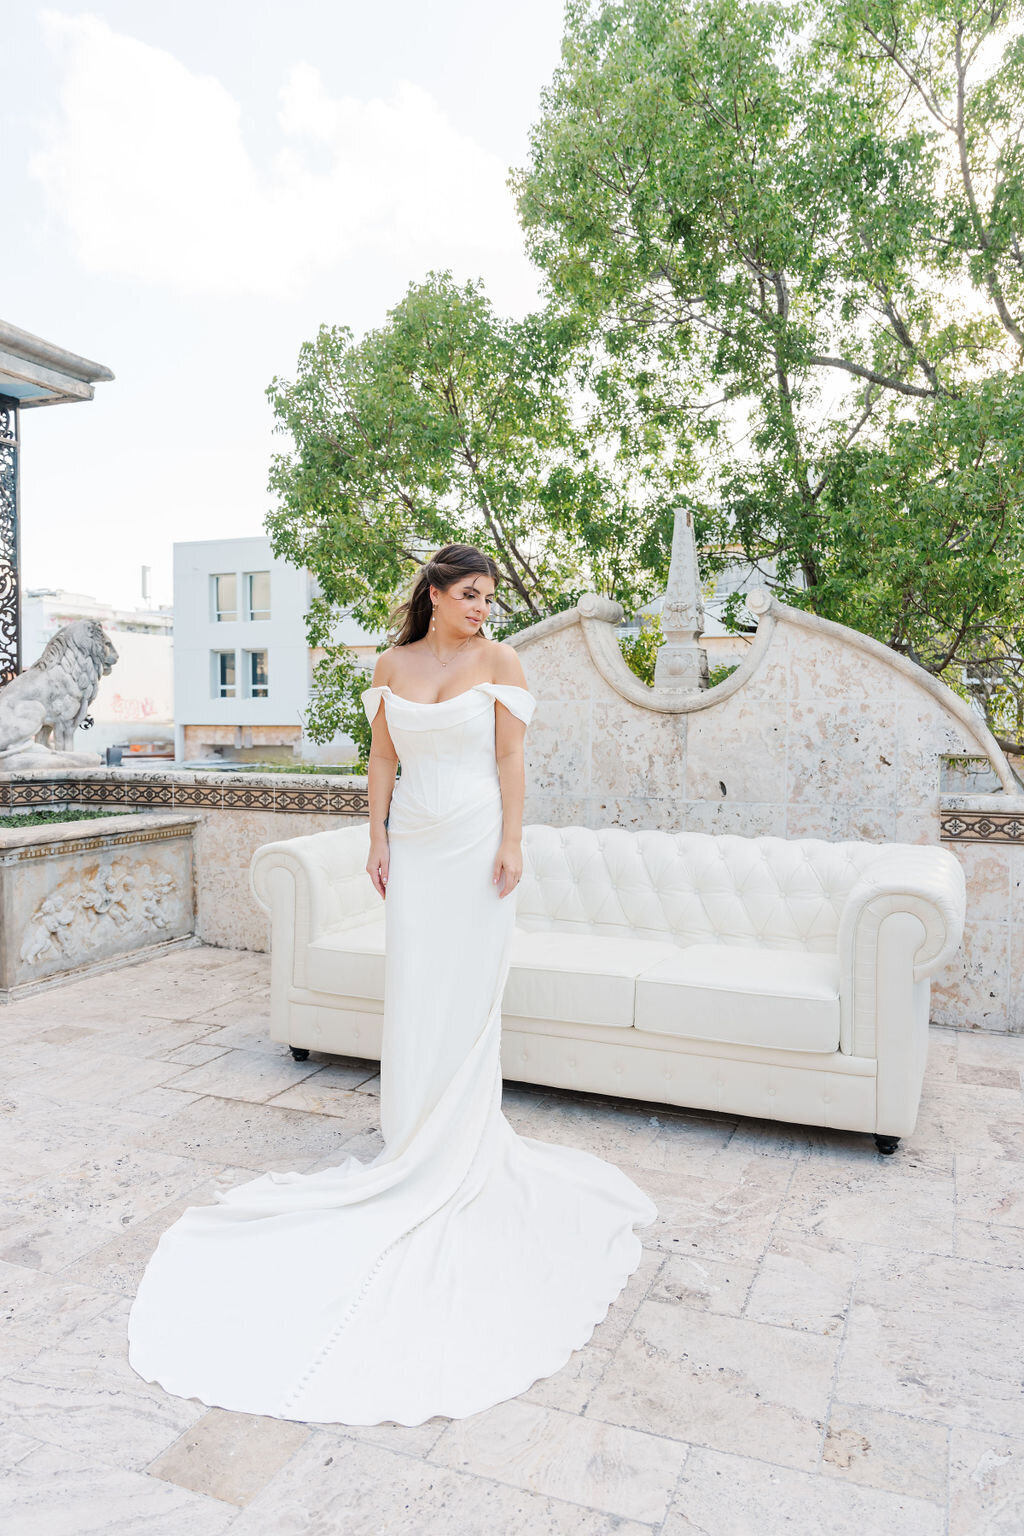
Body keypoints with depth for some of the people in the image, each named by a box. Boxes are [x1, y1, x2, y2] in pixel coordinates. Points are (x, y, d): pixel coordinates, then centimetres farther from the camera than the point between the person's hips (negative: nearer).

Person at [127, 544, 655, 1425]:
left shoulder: (500, 663, -1)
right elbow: (383, 759, 9)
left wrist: (511, 844, -10)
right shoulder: (392, 665, 7)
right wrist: (377, 840, 5)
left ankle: (464, 1146, 15)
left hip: (476, 839, -3)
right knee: (412, 987, 6)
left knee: (469, 990, 1)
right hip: (414, 840, 3)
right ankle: (415, 1143, 19)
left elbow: (510, 758, -4)